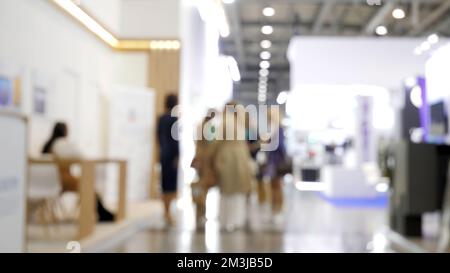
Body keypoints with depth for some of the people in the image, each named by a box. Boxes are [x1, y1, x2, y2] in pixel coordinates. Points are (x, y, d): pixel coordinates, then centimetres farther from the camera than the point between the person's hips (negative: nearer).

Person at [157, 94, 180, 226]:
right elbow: (175, 138, -17)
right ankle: (167, 212, -5)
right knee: (171, 184, -3)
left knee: (165, 183, 12)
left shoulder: (161, 118, 9)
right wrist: (177, 156, -16)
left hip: (163, 153, 7)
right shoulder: (174, 119, -12)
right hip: (172, 154, -7)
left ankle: (166, 211, 19)